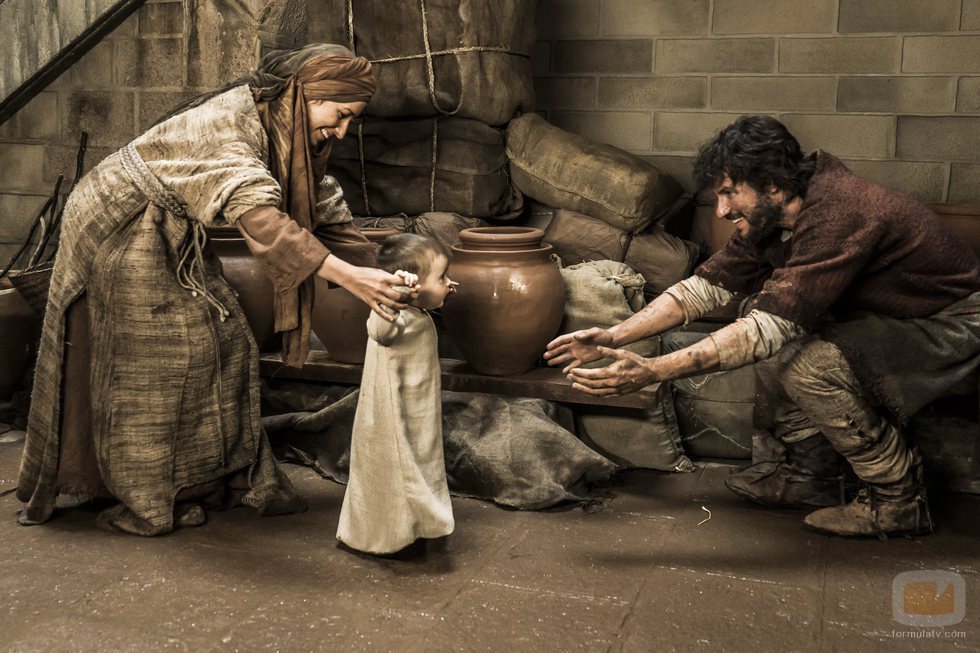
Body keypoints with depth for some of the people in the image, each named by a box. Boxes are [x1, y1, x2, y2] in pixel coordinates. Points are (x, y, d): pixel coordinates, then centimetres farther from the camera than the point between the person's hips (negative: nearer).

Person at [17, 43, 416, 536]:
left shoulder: (291, 134, -4)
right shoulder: (229, 120, -32)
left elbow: (326, 211, 0)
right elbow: (255, 211, -46)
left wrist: (379, 277, -11)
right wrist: (346, 275, -51)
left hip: (173, 236, 9)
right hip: (121, 228, -9)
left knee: (221, 342, 5)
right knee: (146, 361, -3)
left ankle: (233, 476, 14)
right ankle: (145, 501, 10)